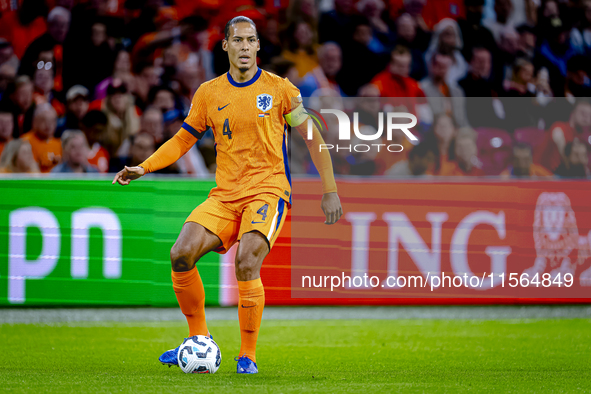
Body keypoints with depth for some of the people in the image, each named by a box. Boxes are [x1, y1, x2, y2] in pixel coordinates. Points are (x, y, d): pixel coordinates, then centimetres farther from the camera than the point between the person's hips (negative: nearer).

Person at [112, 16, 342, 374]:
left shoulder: (279, 89, 0)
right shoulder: (209, 94, 8)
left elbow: (314, 138, 5)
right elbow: (183, 140, 18)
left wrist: (330, 192, 1)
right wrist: (144, 168, 5)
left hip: (268, 191, -4)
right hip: (225, 196, 4)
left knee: (246, 260, -29)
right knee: (182, 254, -18)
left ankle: (248, 356, -16)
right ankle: (200, 341, 1)